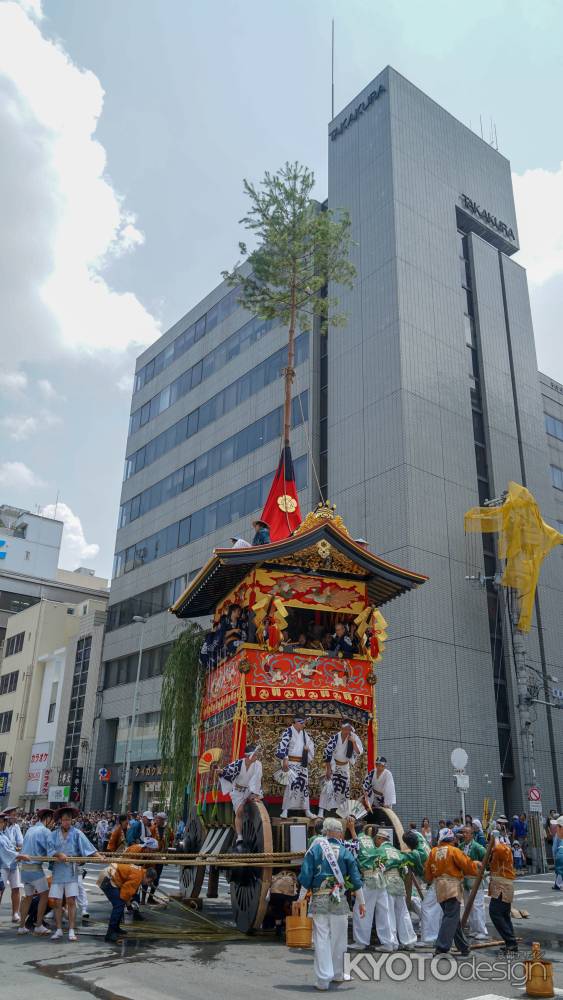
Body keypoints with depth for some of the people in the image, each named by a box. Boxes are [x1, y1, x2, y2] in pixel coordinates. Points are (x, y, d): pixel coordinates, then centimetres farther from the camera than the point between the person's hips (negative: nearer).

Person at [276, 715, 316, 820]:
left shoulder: (304, 733, 12)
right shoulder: (288, 731, -9)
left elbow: (311, 744, 25)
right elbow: (282, 745, -19)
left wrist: (308, 747, 4)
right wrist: (285, 759, -28)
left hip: (302, 764, 7)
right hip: (291, 763, -7)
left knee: (304, 785, 9)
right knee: (290, 784, -13)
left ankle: (307, 811, 18)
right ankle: (285, 810, -6)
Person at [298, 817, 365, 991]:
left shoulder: (315, 849, 0)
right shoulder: (344, 851, 2)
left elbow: (306, 877, -5)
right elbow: (355, 878, 4)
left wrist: (300, 899, 1)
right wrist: (361, 902, 12)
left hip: (319, 898, -1)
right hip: (339, 899, 1)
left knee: (321, 939, 3)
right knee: (339, 938, 16)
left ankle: (323, 979, 1)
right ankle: (337, 974, 29)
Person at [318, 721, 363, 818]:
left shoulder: (353, 738, -10)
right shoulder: (335, 737, -22)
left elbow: (359, 753, -14)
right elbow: (327, 753, -19)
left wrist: (353, 742, -28)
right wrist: (328, 769, -20)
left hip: (345, 766, 5)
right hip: (333, 765, -5)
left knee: (345, 787, 13)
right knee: (328, 786, -17)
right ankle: (321, 810, -13)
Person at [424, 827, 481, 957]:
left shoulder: (433, 852, 7)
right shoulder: (454, 851, -8)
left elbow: (428, 872, 11)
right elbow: (467, 865, -8)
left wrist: (430, 879, 32)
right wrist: (476, 865, 12)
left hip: (439, 888, 6)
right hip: (452, 886, -6)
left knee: (453, 917, 17)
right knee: (451, 918, -6)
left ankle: (464, 947, 26)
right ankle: (441, 948, -15)